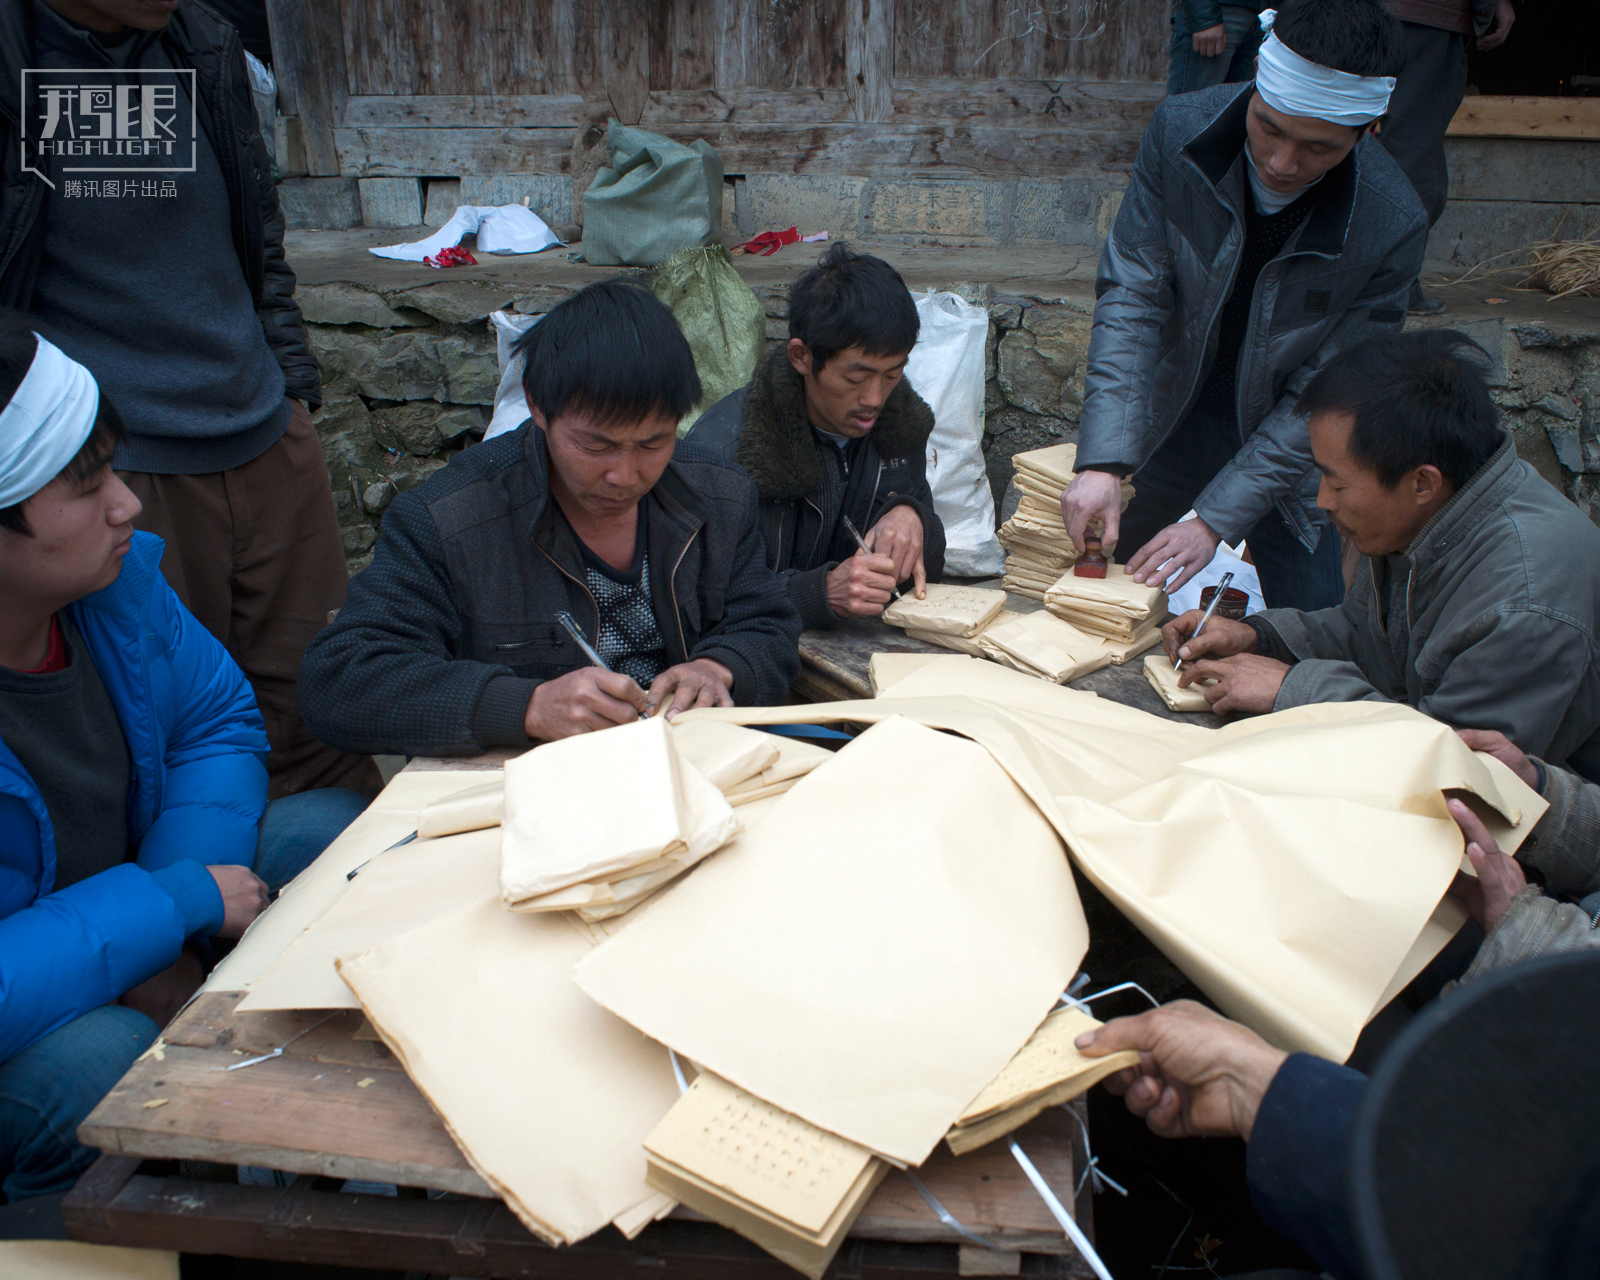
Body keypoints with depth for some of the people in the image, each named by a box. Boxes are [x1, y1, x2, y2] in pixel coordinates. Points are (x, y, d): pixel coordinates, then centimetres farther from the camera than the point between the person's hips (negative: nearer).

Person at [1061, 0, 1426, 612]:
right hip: (1171, 409, 1)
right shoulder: (1179, 130, -20)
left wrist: (1215, 518, -26)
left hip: (1290, 446, -1)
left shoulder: (1393, 227, -25)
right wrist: (1103, 461, -31)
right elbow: (1131, 296, -20)